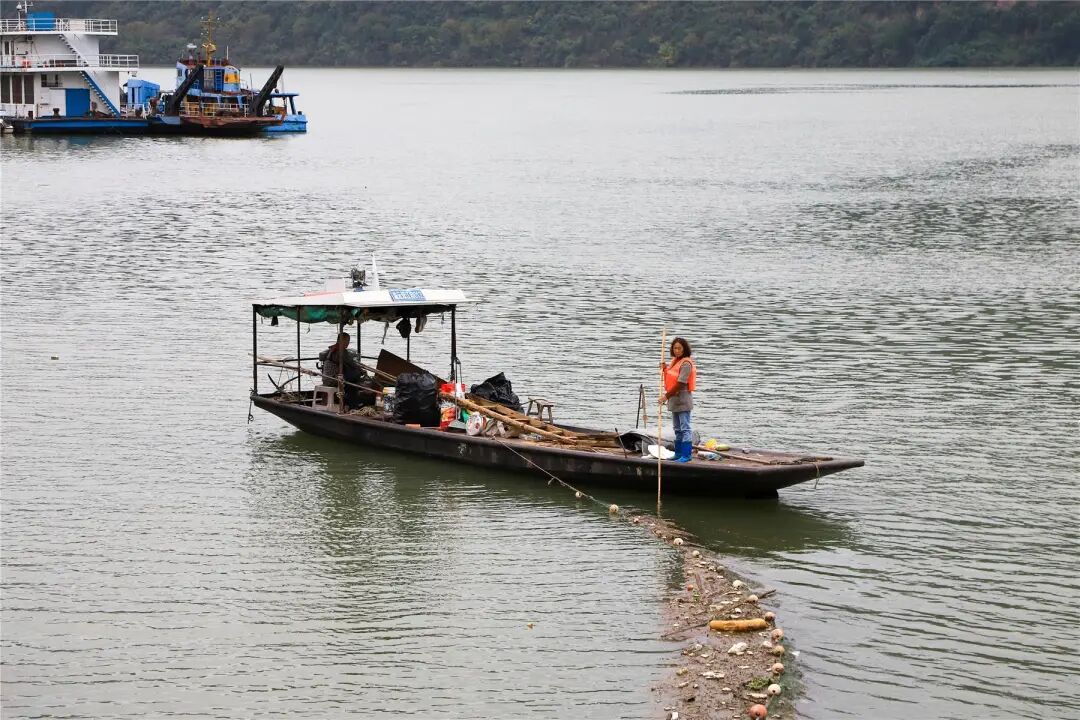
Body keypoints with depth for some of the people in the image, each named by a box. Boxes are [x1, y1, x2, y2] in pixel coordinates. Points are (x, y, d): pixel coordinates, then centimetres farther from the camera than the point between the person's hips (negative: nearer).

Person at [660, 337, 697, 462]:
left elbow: (680, 384, -22)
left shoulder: (686, 364, -16)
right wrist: (664, 368, 8)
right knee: (677, 429, 16)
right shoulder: (674, 361, 12)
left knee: (685, 428, -8)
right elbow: (670, 375, 28)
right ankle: (678, 453, 24)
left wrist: (666, 396, -21)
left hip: (683, 399, -10)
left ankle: (686, 455, -8)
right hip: (674, 400, 10)